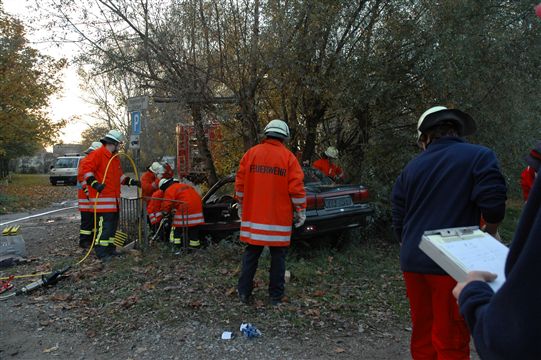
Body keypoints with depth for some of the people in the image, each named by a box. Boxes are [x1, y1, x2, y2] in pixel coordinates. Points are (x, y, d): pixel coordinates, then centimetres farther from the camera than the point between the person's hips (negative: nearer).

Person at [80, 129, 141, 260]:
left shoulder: (115, 158, 19)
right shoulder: (97, 154, -10)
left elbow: (119, 176, 25)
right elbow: (86, 169, -17)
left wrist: (132, 182, 17)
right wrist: (94, 183, -27)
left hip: (114, 198, 10)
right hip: (102, 197, -10)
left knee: (113, 224, 14)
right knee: (104, 224, -12)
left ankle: (110, 248, 24)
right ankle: (101, 251, -5)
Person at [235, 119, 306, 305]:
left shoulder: (250, 153, 4)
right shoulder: (288, 157, -5)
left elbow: (240, 183, 7)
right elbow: (296, 187, -8)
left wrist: (241, 206, 19)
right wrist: (301, 211, 3)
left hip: (253, 215, 3)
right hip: (279, 218, -2)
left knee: (251, 254, 13)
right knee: (278, 255, 9)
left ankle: (244, 293, 19)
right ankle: (276, 296, 16)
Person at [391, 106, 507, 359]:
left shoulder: (412, 167, 10)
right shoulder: (480, 156, -4)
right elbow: (493, 205, -14)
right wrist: (490, 235, 7)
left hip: (413, 263, 5)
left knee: (422, 336, 17)